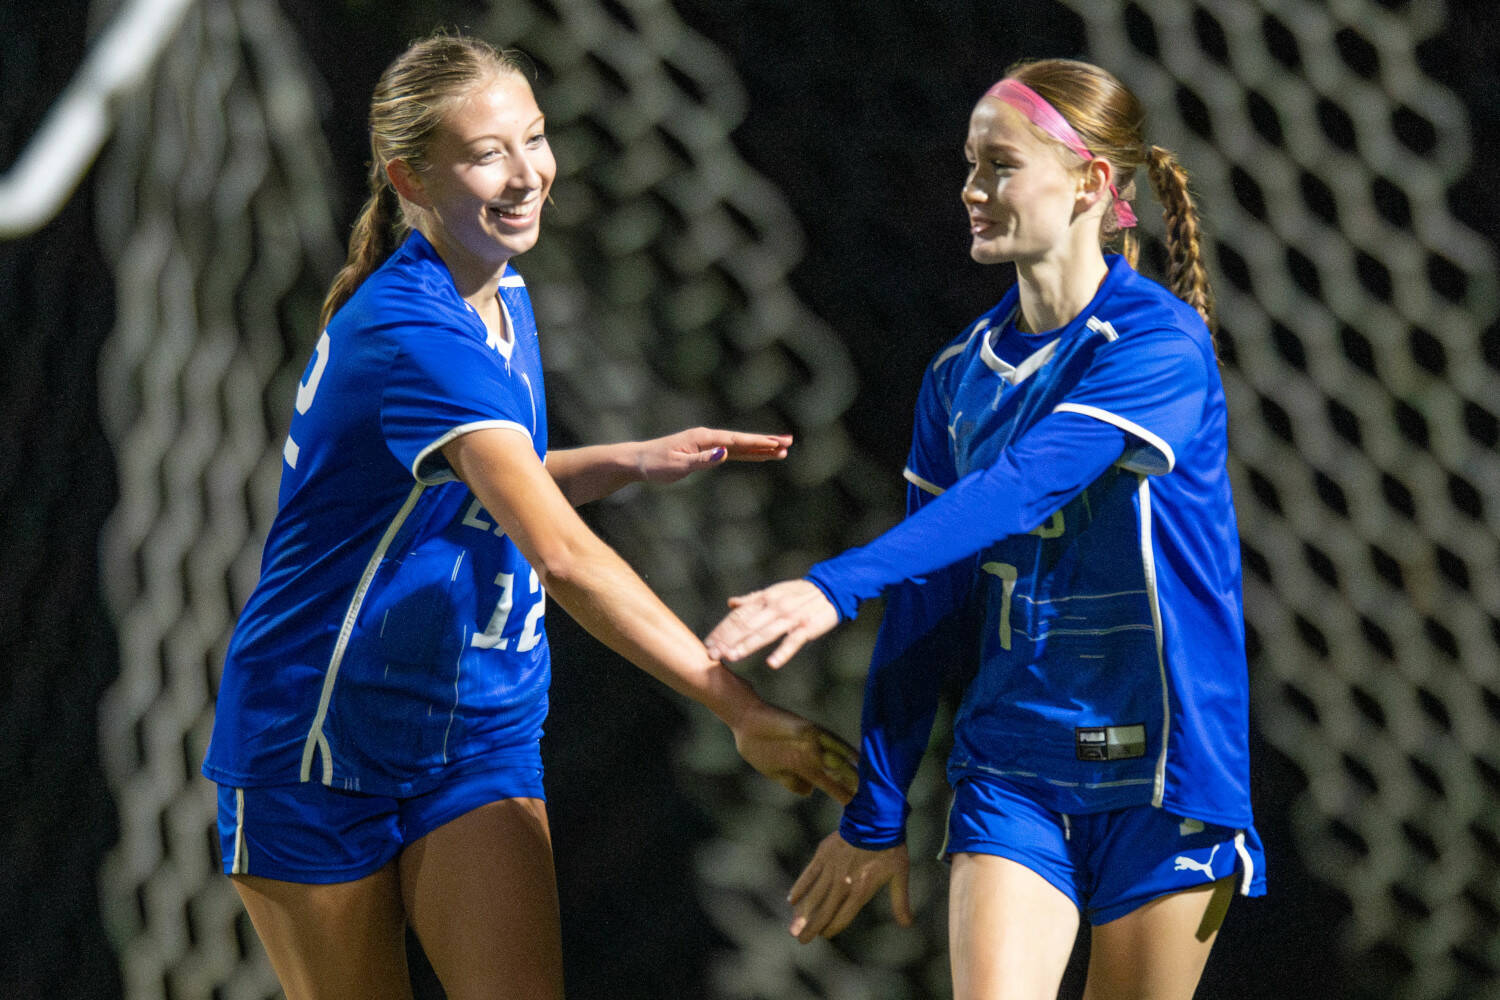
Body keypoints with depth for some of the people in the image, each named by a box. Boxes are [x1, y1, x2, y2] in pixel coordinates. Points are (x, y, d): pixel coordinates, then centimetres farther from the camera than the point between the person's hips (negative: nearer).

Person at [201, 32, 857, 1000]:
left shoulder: (502, 299, 4)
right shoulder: (409, 333, -25)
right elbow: (560, 555, -35)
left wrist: (634, 461, 6)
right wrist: (741, 706, -38)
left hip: (479, 739, 7)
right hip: (321, 740, -7)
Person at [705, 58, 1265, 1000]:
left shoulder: (1160, 344, -12)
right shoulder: (959, 375, 8)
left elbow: (1026, 485, -27)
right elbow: (925, 609, 11)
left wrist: (841, 585, -38)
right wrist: (876, 815, 10)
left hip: (1160, 778, -4)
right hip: (1009, 780, 4)